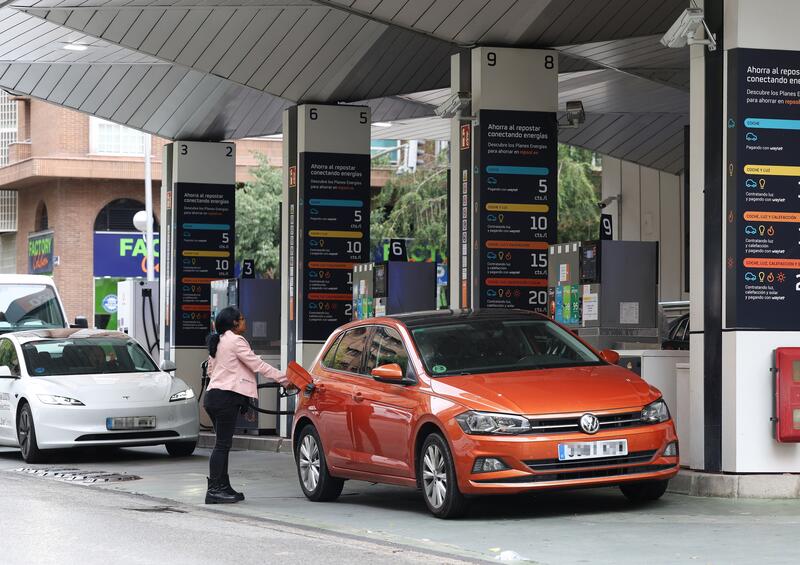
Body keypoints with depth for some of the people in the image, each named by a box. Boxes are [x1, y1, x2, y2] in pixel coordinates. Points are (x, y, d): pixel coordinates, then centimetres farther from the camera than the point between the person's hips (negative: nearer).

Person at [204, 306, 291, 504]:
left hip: (214, 396, 10)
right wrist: (285, 380, -8)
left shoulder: (218, 342, 19)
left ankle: (223, 487, 14)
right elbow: (258, 365, -12)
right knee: (222, 444, -9)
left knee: (223, 443, 12)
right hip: (226, 398, -10)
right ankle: (214, 491, -10)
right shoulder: (235, 341, -10)